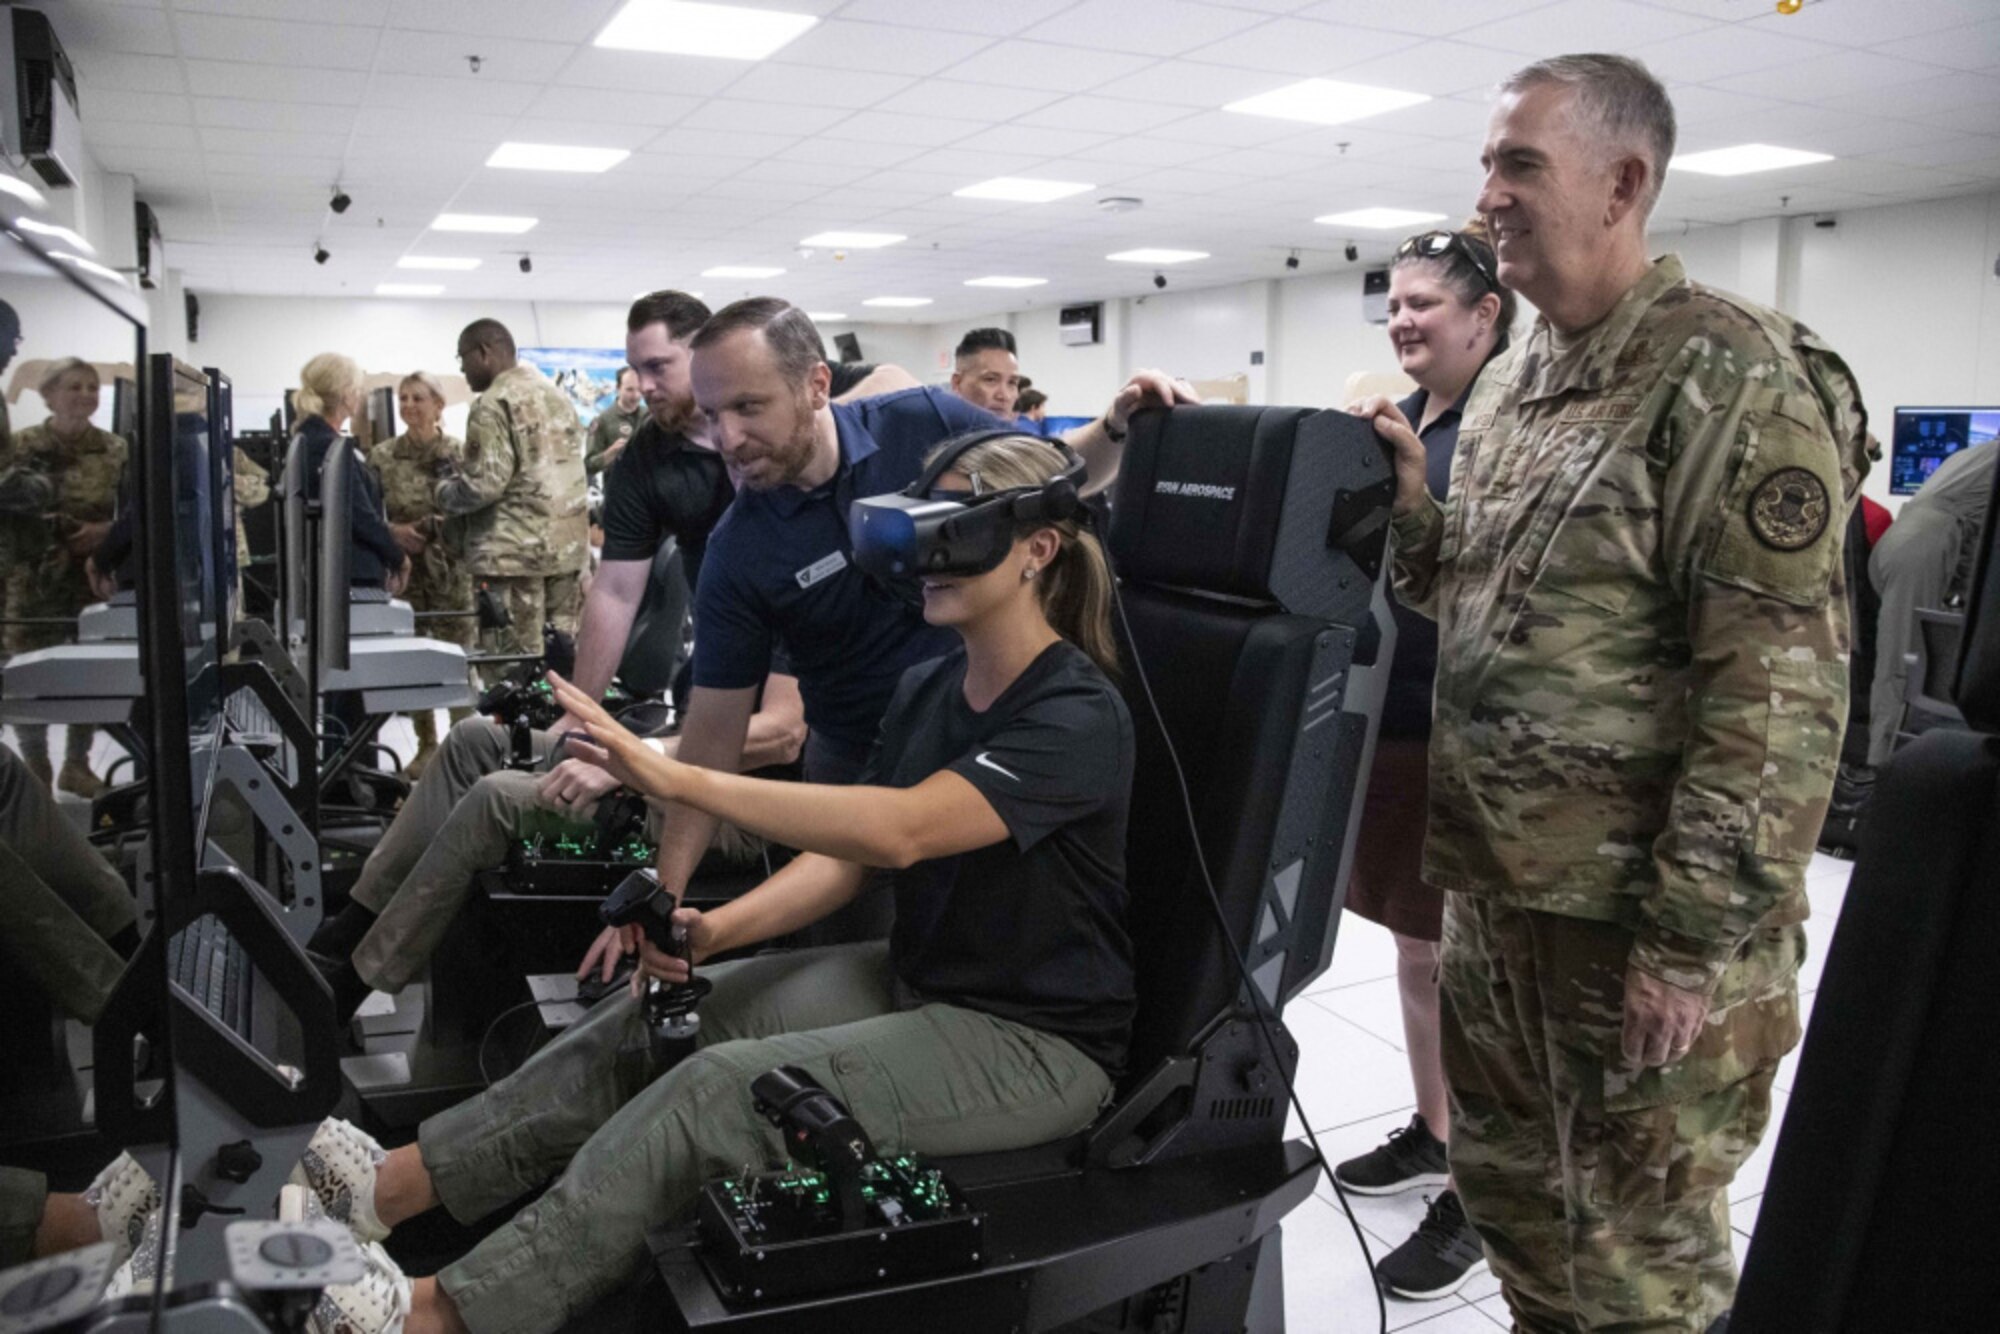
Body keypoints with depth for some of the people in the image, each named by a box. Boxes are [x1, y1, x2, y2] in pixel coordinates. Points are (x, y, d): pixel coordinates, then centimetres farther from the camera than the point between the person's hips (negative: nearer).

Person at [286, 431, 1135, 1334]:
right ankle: (394, 1185, 1)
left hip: (1035, 1041, -7)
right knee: (653, 1022, -7)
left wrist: (676, 779, -35)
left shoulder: (1078, 717, -20)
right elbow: (849, 856, 5)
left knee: (721, 1088, -23)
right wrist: (717, 931, -12)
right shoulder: (926, 689, 7)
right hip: (912, 977, 8)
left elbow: (899, 830, -33)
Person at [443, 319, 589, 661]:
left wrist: (443, 490, 3)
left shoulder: (493, 404, -9)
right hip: (568, 544, 8)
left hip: (515, 550, -8)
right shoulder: (557, 395, 17)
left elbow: (484, 484, -16)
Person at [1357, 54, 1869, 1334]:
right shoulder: (1509, 385, 10)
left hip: (1639, 919, -7)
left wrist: (1694, 940, -20)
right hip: (1497, 893, 8)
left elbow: (1781, 694, -19)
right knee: (1509, 1188, 21)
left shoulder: (1731, 376, -14)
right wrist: (1414, 507, 0)